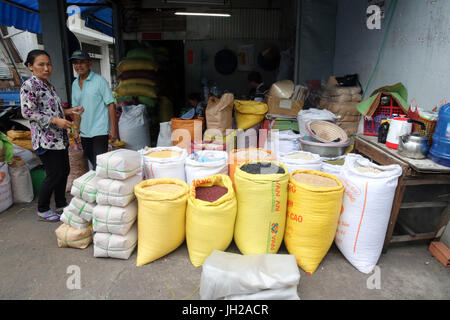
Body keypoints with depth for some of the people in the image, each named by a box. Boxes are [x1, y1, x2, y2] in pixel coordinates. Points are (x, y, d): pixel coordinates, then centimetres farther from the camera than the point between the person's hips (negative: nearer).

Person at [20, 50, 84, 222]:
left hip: (60, 138, 9)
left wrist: (70, 111, 9)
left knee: (64, 171, 12)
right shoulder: (29, 85, -11)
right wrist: (56, 120, -23)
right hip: (45, 139, -8)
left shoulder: (49, 85, 15)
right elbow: (28, 112, -18)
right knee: (54, 174, -5)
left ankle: (60, 204, 28)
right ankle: (42, 209, 14)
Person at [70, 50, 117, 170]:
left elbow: (111, 105, -9)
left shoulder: (99, 81, -6)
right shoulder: (75, 84, 12)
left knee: (99, 165, -9)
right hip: (84, 132, 6)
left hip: (99, 131, -6)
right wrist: (76, 129, 10)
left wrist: (113, 129, -14)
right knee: (91, 164, 13)